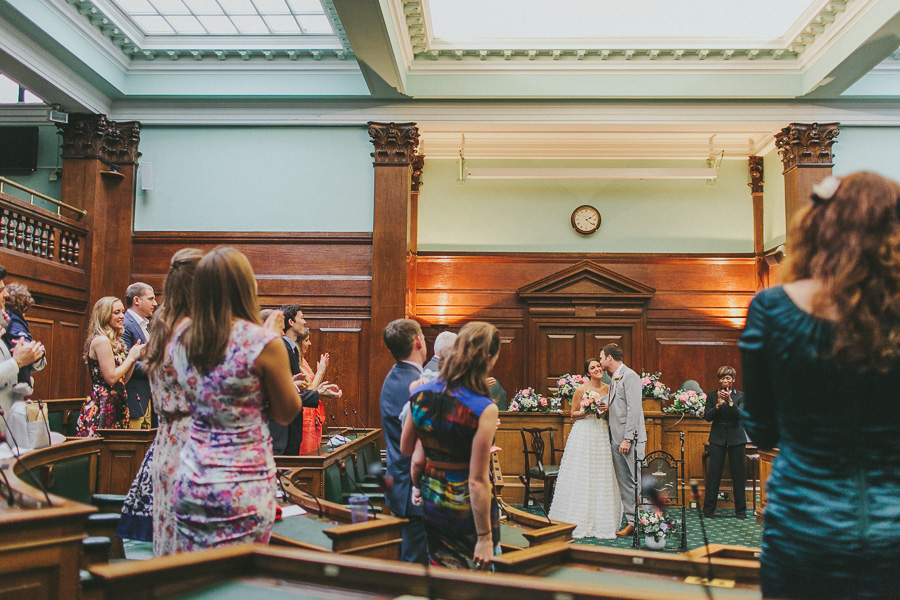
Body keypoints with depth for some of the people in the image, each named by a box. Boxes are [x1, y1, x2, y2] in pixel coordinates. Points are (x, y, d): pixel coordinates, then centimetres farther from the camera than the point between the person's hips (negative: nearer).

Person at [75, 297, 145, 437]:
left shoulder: (116, 341, 16)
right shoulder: (101, 340, -11)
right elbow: (111, 378, -17)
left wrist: (134, 356, 4)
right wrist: (131, 357, -8)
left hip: (115, 407, 9)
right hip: (102, 405, -9)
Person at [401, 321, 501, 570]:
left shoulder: (420, 394, -8)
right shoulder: (485, 409, -24)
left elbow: (406, 450, 4)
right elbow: (478, 481, -22)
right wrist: (485, 537, -15)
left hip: (431, 502, 5)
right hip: (468, 510, -5)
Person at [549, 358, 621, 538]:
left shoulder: (608, 389, 9)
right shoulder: (581, 389, -2)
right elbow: (573, 414, 2)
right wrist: (586, 411, -16)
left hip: (603, 435, 4)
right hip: (584, 434, -4)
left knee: (602, 478, 4)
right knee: (582, 477, -2)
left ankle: (601, 522, 12)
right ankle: (580, 522, 5)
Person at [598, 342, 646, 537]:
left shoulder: (629, 376, -11)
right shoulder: (614, 379, 18)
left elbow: (634, 409, -18)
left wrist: (627, 439, -20)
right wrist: (605, 407, 6)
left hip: (629, 440, -9)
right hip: (617, 439, 9)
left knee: (636, 482, -5)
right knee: (623, 482, 9)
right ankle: (632, 521, 13)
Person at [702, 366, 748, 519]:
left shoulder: (740, 396, 5)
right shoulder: (712, 396, 6)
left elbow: (741, 415, -8)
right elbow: (707, 417, -2)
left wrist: (730, 401, -21)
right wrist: (718, 405, -17)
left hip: (736, 438, 0)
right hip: (717, 438, 0)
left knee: (738, 473, 2)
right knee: (714, 472, -2)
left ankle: (740, 509, 12)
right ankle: (709, 508, 5)